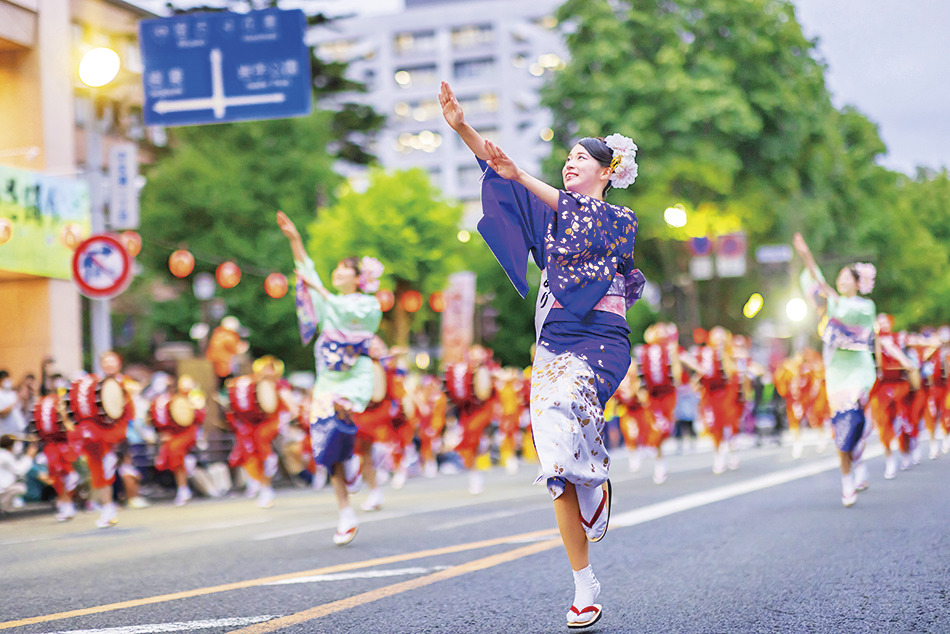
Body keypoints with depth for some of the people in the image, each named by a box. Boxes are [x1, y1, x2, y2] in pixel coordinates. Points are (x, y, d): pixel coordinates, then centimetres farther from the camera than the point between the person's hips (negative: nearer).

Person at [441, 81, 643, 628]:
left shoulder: (621, 221, 4)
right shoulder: (554, 213, 18)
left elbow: (580, 221, -17)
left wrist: (520, 176, -29)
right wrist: (462, 128, -9)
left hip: (599, 342, -4)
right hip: (554, 342, 5)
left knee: (560, 404, -36)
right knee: (560, 473, -4)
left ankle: (597, 479, -9)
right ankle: (585, 587, 1)